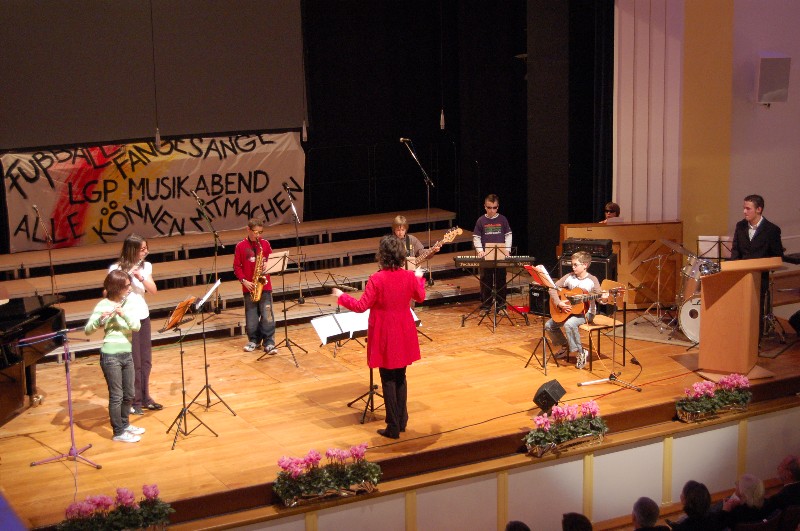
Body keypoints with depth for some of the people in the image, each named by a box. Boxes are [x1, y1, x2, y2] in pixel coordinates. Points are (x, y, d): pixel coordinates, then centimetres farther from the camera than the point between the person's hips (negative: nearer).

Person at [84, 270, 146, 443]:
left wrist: (123, 314, -21)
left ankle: (124, 424, 35)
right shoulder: (103, 305, -9)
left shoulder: (129, 303, 6)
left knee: (129, 394, 17)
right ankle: (118, 433, 11)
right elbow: (87, 330, -14)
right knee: (116, 395, 1)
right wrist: (100, 319, -32)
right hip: (110, 355, -6)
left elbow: (136, 326, -6)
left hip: (127, 354, 6)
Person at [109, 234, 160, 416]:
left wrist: (141, 277, -20)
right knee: (134, 362, 1)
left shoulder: (146, 266, 4)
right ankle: (134, 401, 13)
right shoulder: (116, 269, -13)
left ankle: (145, 397, 25)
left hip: (143, 316, 6)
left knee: (146, 360, 12)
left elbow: (153, 290, -3)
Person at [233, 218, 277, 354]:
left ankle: (269, 342, 3)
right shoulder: (240, 246, -2)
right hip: (249, 286, -1)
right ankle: (254, 340, 22)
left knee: (267, 315, -3)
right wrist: (244, 281, -12)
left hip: (264, 285, 1)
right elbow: (237, 266, -1)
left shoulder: (265, 244, 4)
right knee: (251, 316, 6)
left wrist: (267, 265, -12)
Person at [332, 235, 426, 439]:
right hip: (404, 335, 4)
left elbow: (361, 306, -16)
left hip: (384, 335, -4)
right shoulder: (409, 277, -5)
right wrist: (419, 278, 31)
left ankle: (393, 427, 7)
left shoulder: (377, 279, -20)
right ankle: (402, 421, 27)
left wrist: (341, 296, -1)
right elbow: (420, 297, 13)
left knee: (388, 379, 4)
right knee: (401, 377, 18)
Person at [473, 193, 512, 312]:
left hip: (501, 255, 0)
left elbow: (508, 235, 7)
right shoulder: (481, 221, 1)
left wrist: (507, 249, -5)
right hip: (486, 255, 0)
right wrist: (480, 250, -10)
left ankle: (501, 304, 14)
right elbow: (476, 237, 4)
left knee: (501, 280, 5)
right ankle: (485, 305, 12)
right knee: (486, 281, 4)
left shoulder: (502, 219, 2)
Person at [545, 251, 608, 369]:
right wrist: (559, 303, -17)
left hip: (586, 312, -6)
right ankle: (565, 346, 21)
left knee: (569, 324, -34)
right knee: (549, 325, -2)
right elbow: (553, 288, -4)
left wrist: (604, 299, -39)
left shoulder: (592, 280, -11)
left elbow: (600, 297, -15)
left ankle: (580, 353, -19)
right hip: (568, 310, 6)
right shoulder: (569, 277, -2)